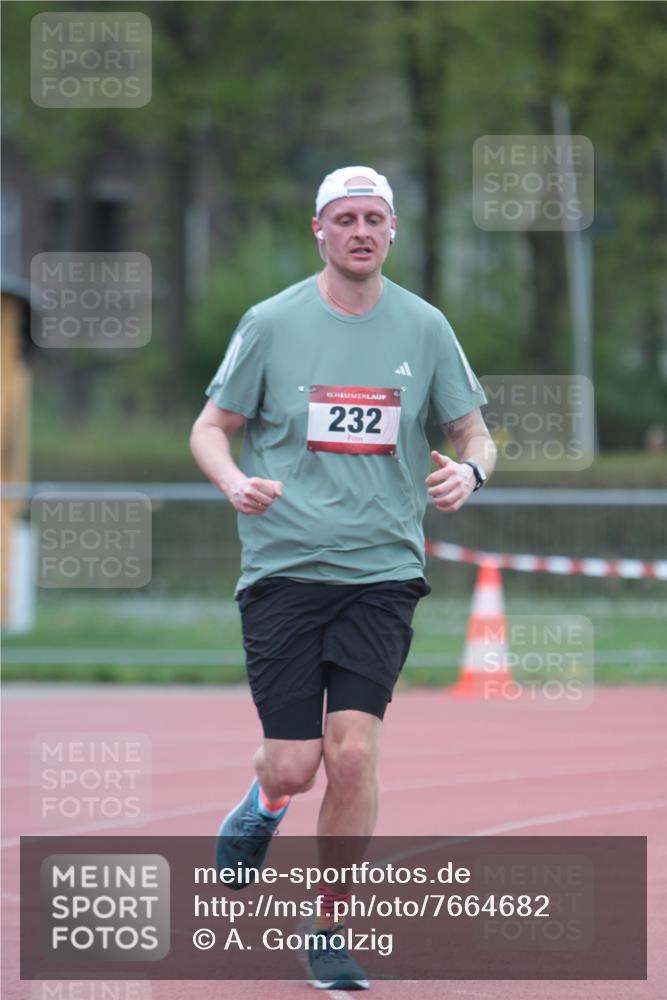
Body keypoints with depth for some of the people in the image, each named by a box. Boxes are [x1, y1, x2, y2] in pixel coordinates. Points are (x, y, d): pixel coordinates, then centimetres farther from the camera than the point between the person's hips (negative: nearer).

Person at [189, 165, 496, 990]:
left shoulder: (424, 328, 4)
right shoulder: (272, 323, 0)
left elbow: (475, 434, 12)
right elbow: (210, 429, 7)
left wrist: (468, 470, -12)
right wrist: (234, 481, -15)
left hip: (382, 572, 1)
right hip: (284, 570, -1)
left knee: (354, 753, -12)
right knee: (296, 766, -6)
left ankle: (331, 932, 6)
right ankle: (266, 800, 33)